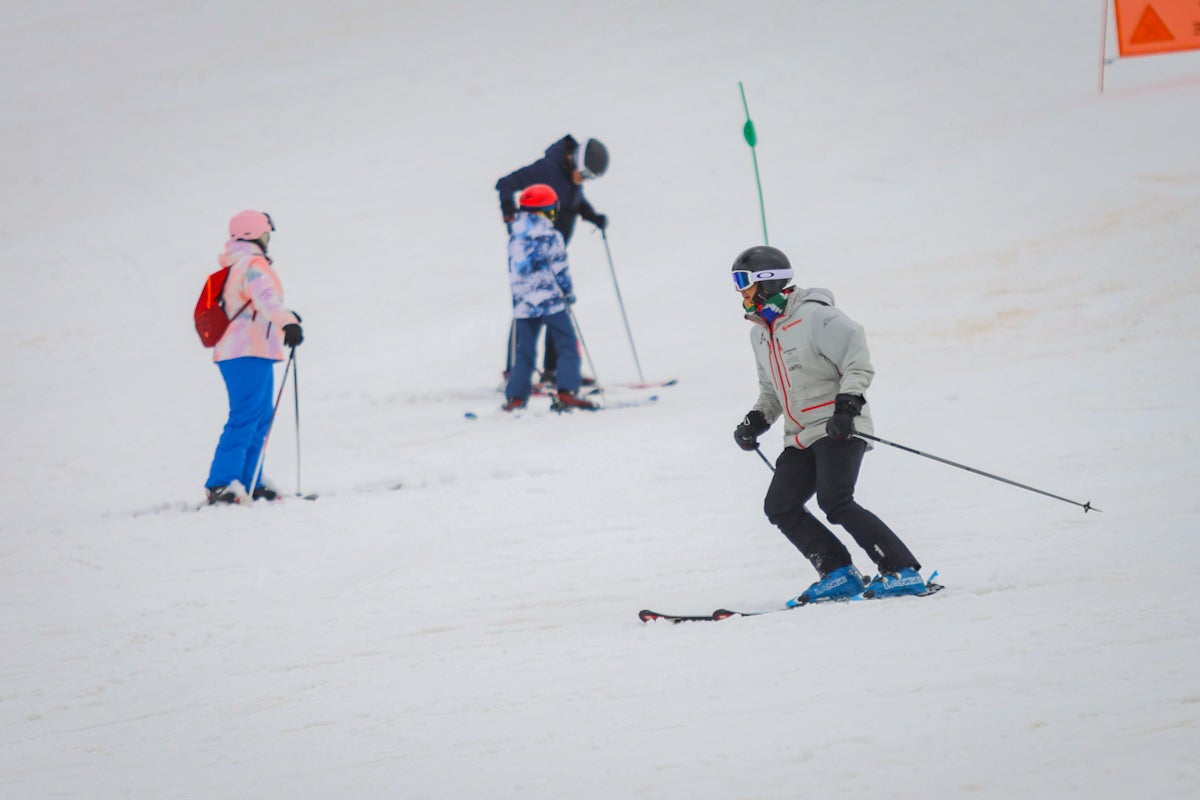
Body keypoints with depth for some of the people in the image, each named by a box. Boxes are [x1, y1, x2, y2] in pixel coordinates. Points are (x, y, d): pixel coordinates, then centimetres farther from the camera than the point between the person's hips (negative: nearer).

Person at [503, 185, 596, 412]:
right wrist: (568, 291, 6)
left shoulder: (514, 238, 9)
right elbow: (559, 269, -8)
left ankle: (516, 397, 2)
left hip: (522, 302, 5)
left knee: (524, 351, 10)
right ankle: (566, 392, -10)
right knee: (568, 346, 2)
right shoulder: (550, 237, -8)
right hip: (550, 300, -5)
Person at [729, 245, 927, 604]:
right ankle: (840, 574, 0)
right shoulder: (760, 333, 15)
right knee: (780, 506, -4)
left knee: (834, 502, -23)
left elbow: (859, 364, -16)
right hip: (800, 438, 9)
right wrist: (756, 421, 11)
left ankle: (904, 572, -21)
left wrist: (847, 405, -27)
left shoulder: (814, 317, -12)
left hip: (839, 429, -9)